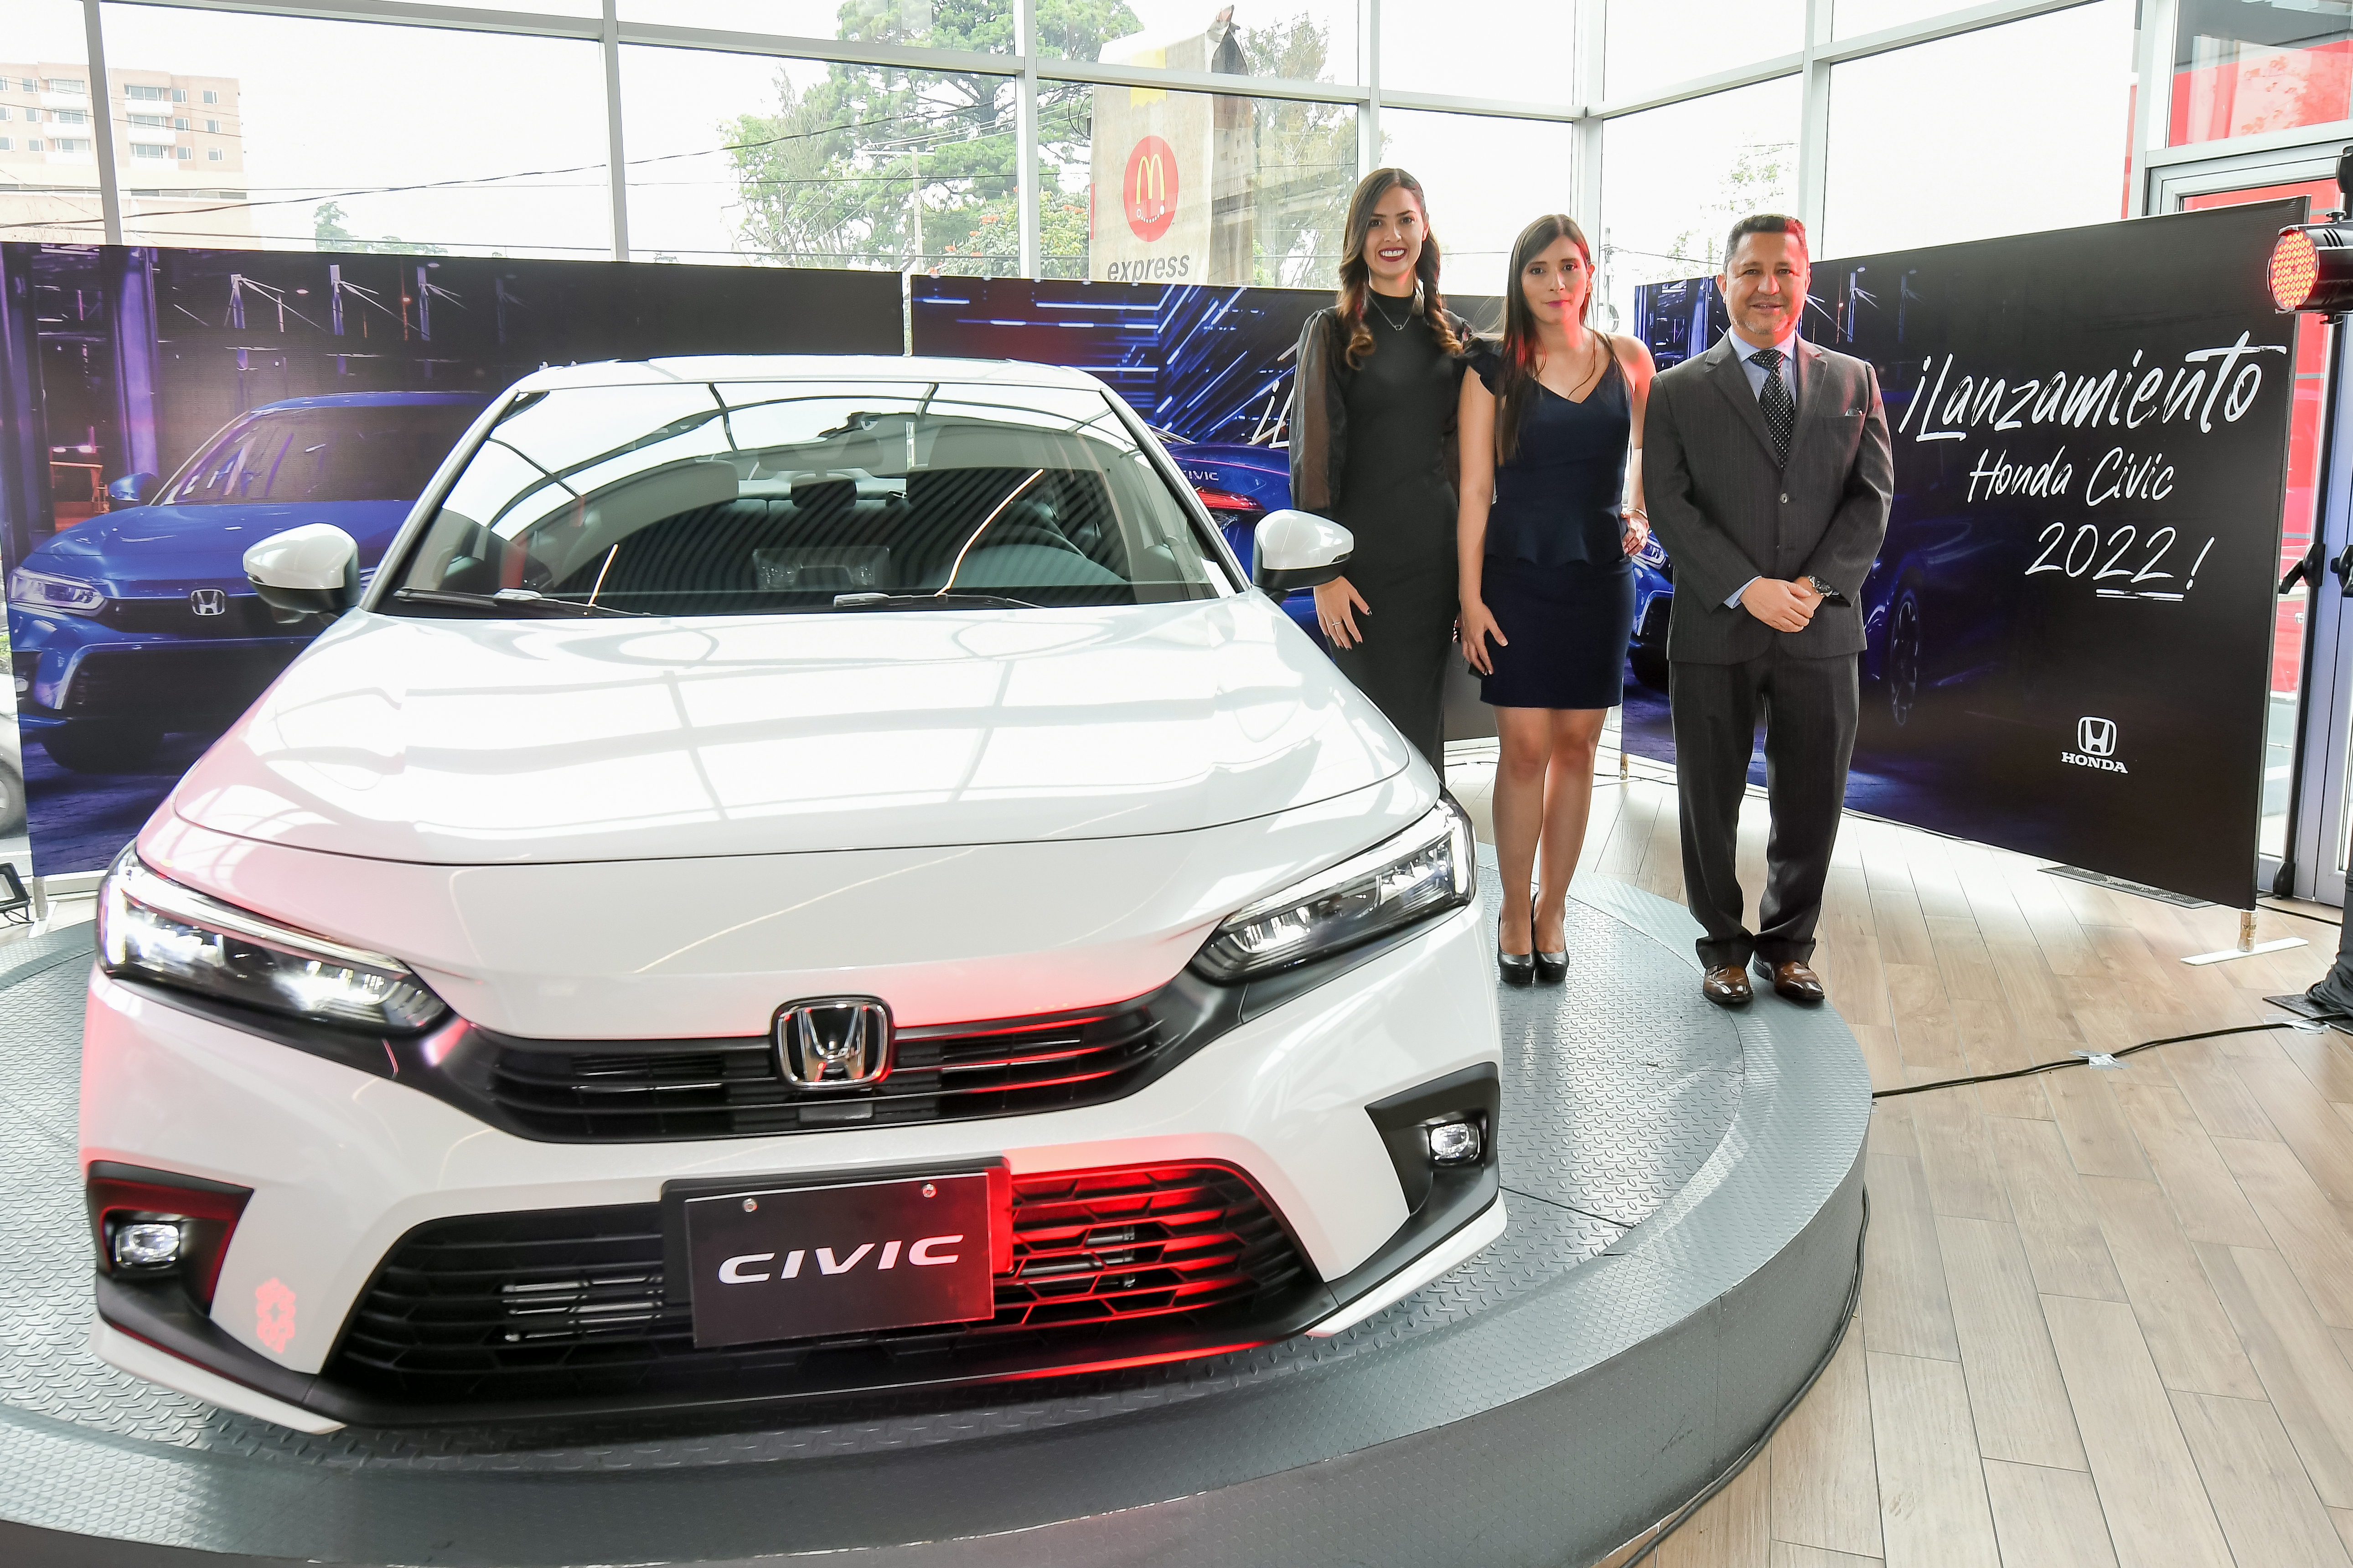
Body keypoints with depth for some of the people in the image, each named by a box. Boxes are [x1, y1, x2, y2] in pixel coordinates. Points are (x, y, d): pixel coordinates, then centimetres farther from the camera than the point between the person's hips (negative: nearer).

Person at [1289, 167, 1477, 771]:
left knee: (1425, 723, 7)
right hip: (1362, 557, -3)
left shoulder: (1454, 336, 13)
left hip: (1438, 556, 3)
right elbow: (1313, 454, -3)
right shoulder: (1333, 330, 2)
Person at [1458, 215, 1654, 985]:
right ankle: (1515, 912, 11)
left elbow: (1647, 449, 23)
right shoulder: (1494, 371, -1)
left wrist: (1638, 517, 5)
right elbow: (1474, 491, -3)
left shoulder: (1627, 360, 6)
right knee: (1525, 749, -3)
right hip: (1516, 572, -2)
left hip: (1599, 574, 2)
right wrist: (1470, 598, -8)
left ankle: (1554, 907, 19)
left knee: (1576, 746, 6)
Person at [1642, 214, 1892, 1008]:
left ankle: (1788, 943, 26)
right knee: (1711, 802, 7)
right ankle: (1724, 945, 24)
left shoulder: (1853, 382, 11)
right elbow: (1668, 506, -5)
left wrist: (1817, 585, -11)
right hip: (1715, 630, -2)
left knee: (1812, 801, 8)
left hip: (1822, 629, 2)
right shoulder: (1677, 390, 4)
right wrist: (1749, 589, -15)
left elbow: (1872, 497, 4)